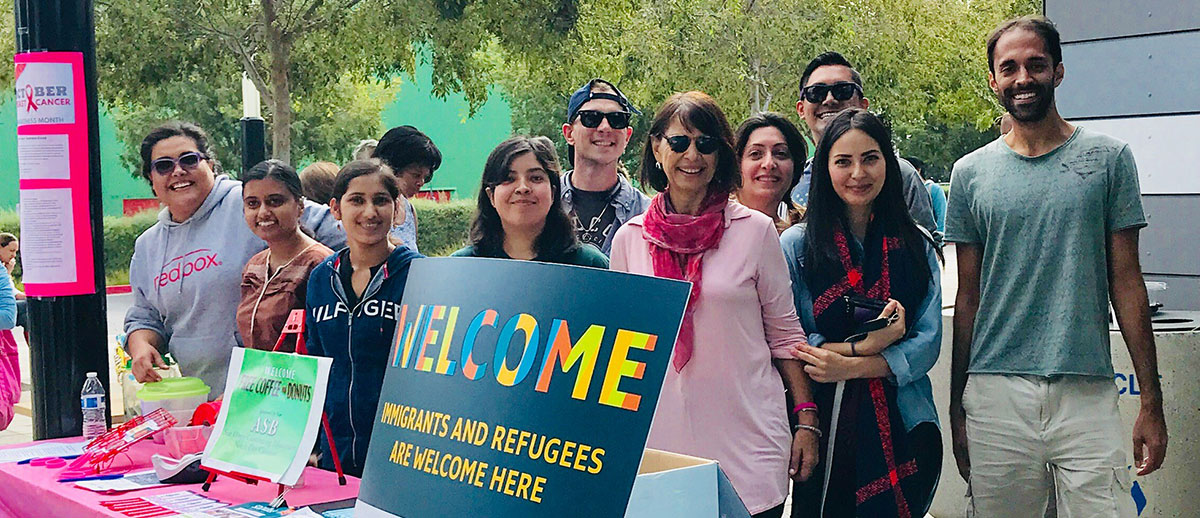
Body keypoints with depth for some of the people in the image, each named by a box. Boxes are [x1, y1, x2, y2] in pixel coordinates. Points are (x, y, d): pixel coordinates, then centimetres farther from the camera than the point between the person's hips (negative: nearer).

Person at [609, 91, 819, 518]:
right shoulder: (629, 238, 5)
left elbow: (784, 332, 5)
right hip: (661, 436, 2)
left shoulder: (755, 230, 0)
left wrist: (806, 419, 1)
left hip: (747, 441, -1)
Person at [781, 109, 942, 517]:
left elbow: (927, 344, -1)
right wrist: (867, 343, -17)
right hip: (825, 430, -1)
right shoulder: (797, 245, 1)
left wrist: (849, 365, -15)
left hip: (904, 427, 2)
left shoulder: (916, 246, 7)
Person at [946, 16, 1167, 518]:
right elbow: (968, 297, 11)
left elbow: (1126, 283, 4)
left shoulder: (1108, 158, 5)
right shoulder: (971, 173, 8)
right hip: (995, 396, 1)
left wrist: (1151, 402, 0)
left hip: (1088, 396, -1)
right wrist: (956, 408, 10)